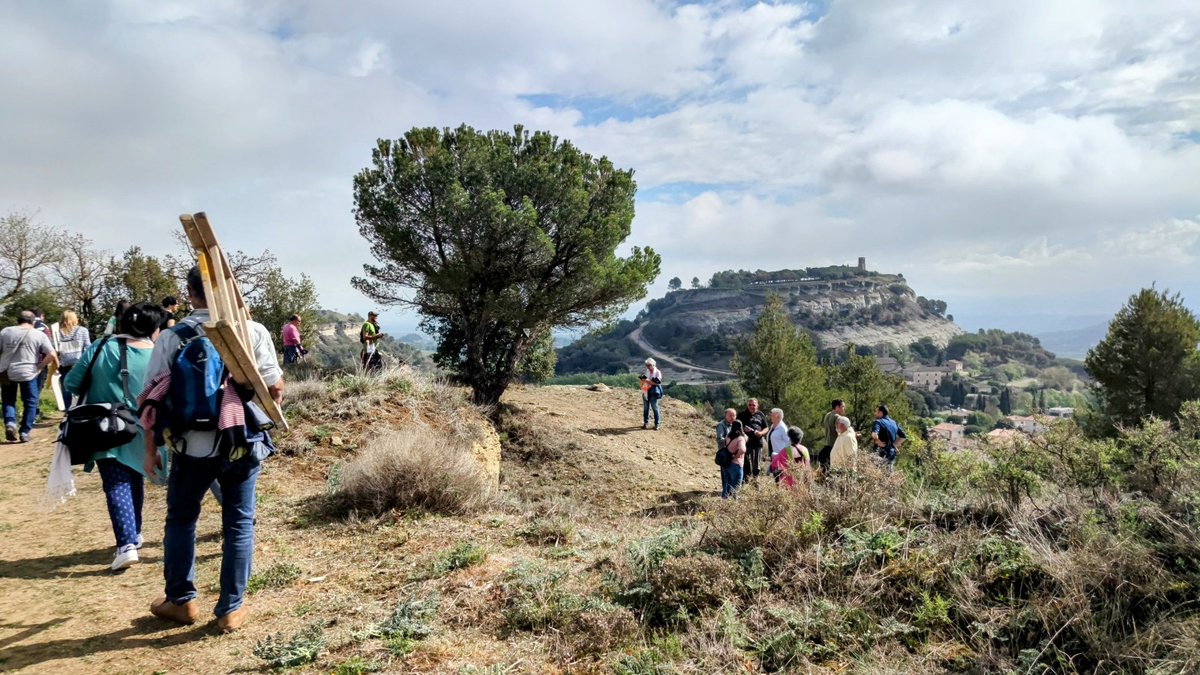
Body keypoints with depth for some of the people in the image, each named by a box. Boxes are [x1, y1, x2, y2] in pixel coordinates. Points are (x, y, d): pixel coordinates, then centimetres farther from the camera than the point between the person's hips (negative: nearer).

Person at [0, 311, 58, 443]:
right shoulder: (39, 335, -3)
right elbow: (52, 355, -11)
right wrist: (39, 366, -1)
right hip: (28, 373, -2)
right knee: (30, 403, 10)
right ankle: (25, 432, 7)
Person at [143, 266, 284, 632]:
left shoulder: (172, 337, -5)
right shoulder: (254, 332, -7)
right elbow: (275, 387, -6)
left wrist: (151, 448, 7)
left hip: (191, 447, 0)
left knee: (181, 521, 19)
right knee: (239, 524, 11)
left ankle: (180, 601, 32)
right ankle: (231, 609, 17)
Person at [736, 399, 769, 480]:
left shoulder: (760, 415, 12)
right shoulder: (742, 415, 4)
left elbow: (766, 428, 14)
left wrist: (761, 433, -7)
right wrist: (743, 429, -17)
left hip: (758, 443, 3)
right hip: (746, 443, -3)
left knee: (756, 464, 10)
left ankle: (756, 480, 19)